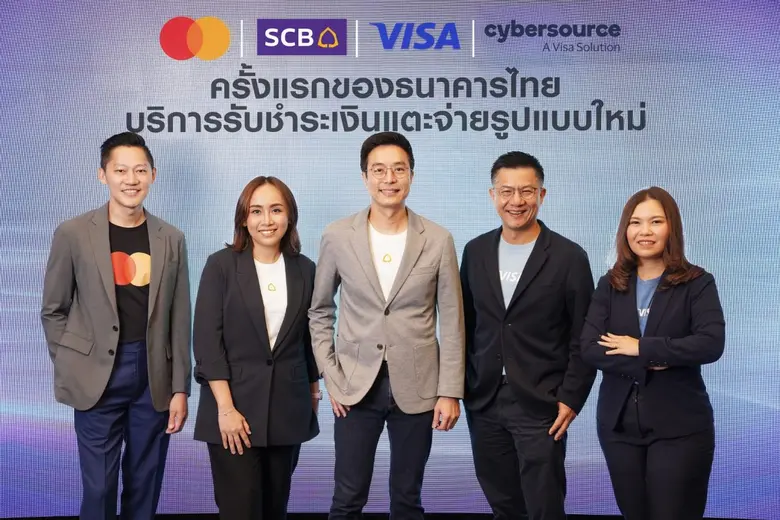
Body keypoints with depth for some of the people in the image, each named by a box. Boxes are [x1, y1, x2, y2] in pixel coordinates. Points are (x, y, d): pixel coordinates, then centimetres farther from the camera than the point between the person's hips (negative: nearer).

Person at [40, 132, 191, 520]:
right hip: (98, 376, -2)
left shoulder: (171, 239, 5)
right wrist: (72, 369, -1)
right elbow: (53, 311, 4)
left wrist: (180, 388, 3)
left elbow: (179, 320, 5)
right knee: (99, 488, 2)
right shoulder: (73, 233, -3)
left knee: (145, 487, 11)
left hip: (154, 377, 2)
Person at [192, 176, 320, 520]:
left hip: (288, 409, 3)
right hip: (235, 406, -3)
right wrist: (225, 407, -15)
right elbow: (206, 339, -9)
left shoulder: (305, 269, 5)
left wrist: (314, 389, 14)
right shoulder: (221, 265, -4)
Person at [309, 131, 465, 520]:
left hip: (416, 387, 0)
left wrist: (450, 391, -3)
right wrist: (331, 377, 0)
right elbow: (320, 312, 7)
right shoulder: (337, 237, -2)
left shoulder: (438, 240, -3)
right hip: (356, 386, 0)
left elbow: (452, 323, 0)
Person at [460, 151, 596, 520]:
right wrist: (461, 385, 9)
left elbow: (583, 339, -5)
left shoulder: (569, 257, -7)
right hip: (483, 402, 4)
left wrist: (571, 398, -9)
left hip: (541, 406, -4)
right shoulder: (476, 251, 5)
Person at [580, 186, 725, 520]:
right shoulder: (610, 285, 5)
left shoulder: (697, 283, -3)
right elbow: (589, 348, -6)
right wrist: (650, 363, -17)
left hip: (679, 426, -3)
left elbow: (711, 344, -18)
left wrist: (641, 348, -16)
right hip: (618, 424, 3)